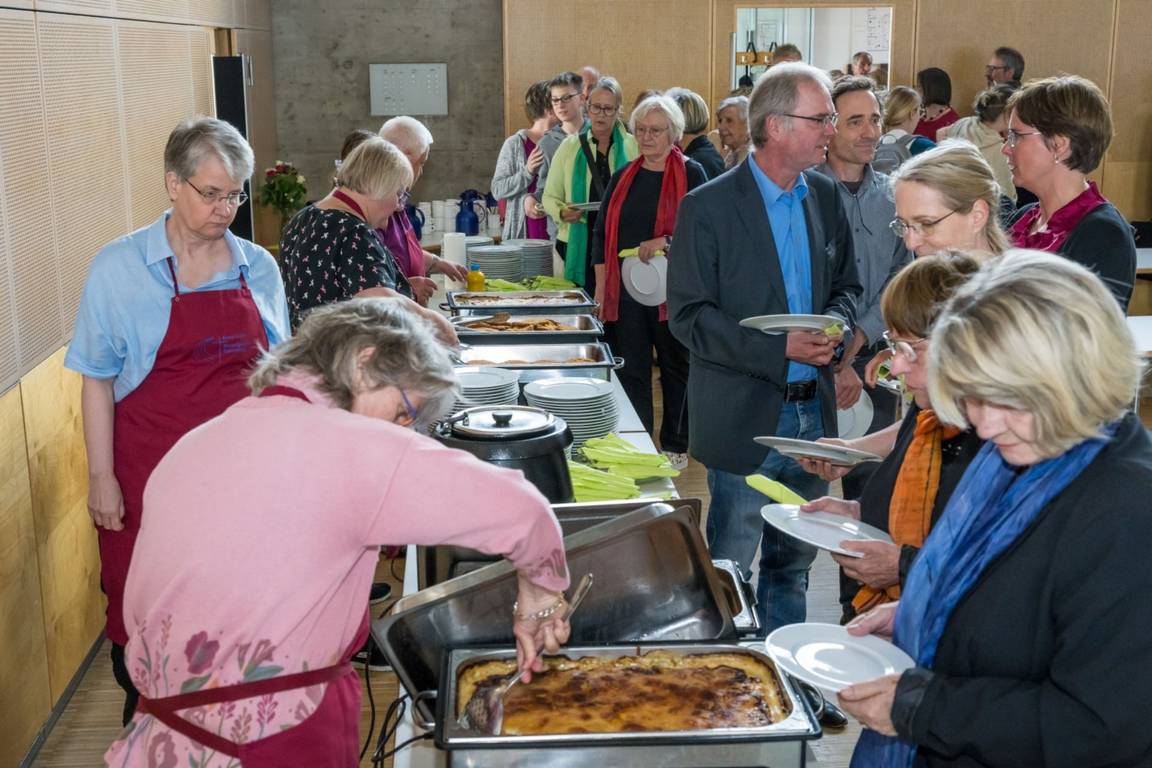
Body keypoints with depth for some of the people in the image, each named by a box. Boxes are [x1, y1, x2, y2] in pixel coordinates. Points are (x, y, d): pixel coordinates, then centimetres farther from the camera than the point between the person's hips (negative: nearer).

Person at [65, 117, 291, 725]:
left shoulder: (258, 267, 4)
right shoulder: (120, 267, -5)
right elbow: (97, 380, -3)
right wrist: (101, 476, -6)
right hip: (150, 467, -2)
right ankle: (143, 716, 27)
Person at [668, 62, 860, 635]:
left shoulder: (825, 196, 6)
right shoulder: (708, 207, -11)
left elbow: (845, 286, 17)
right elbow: (687, 315, -14)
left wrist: (836, 327, -7)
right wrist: (778, 348, -21)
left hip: (812, 411, 6)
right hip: (745, 417, -5)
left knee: (793, 561, 18)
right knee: (731, 568, 6)